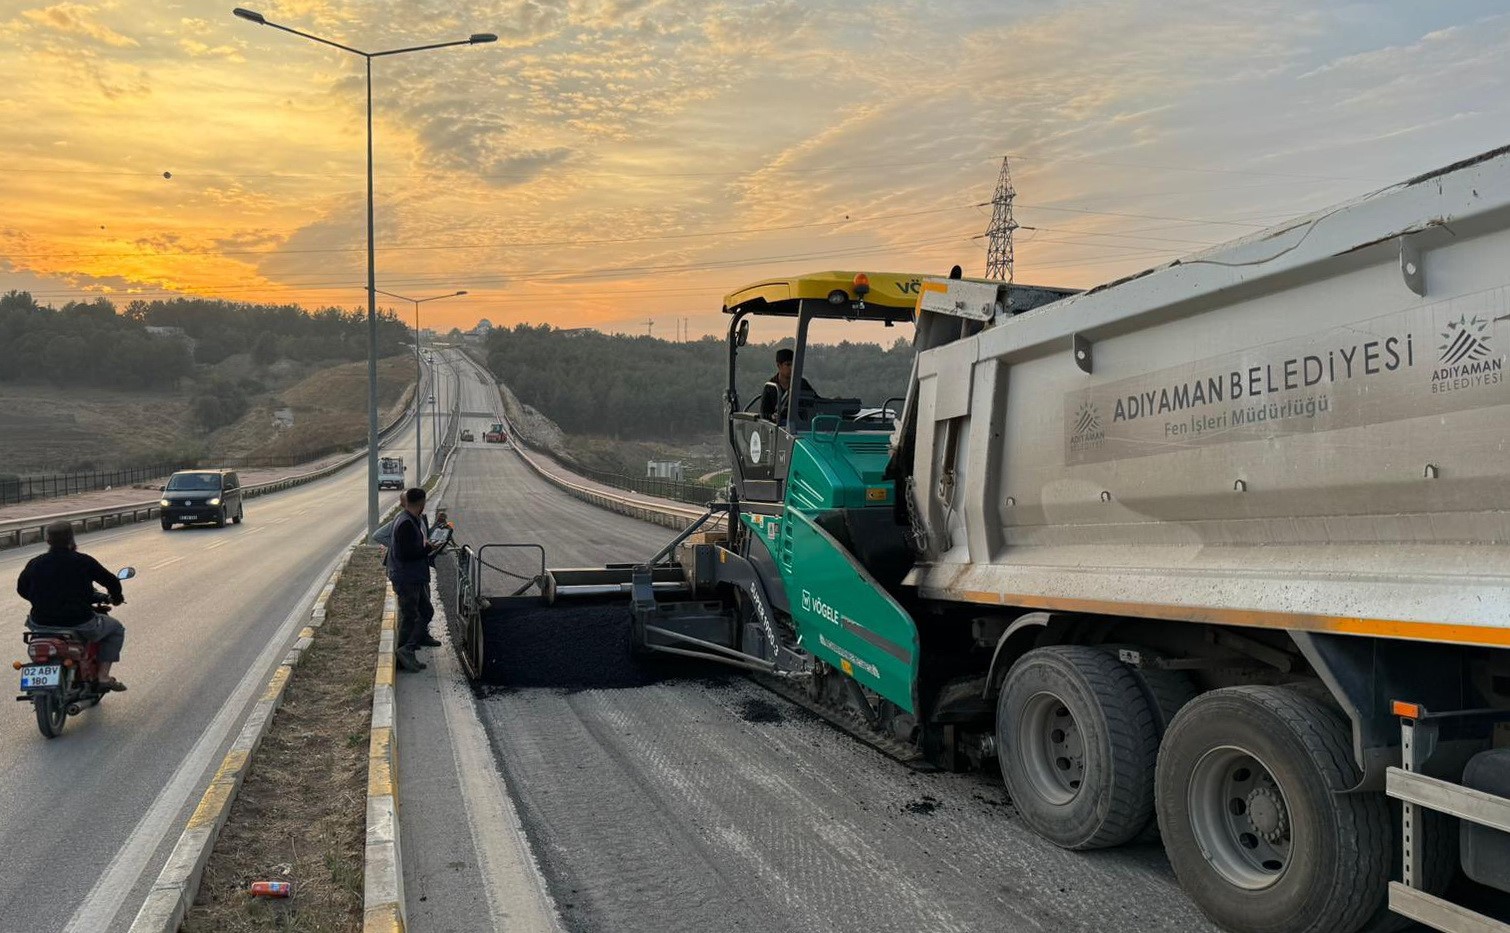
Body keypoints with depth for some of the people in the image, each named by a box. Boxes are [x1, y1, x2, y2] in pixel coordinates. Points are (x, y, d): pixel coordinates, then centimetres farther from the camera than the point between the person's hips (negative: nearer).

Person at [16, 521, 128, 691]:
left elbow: (21, 588, 16)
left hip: (42, 625, 4)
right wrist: (117, 598, 25)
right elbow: (111, 581, 2)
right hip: (80, 625, -4)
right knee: (116, 628, 20)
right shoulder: (83, 562, -7)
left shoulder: (35, 563, 1)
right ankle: (103, 676, 9)